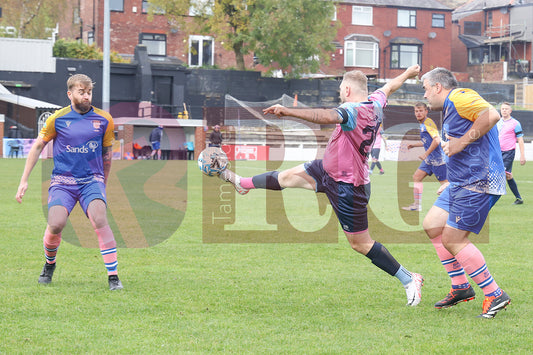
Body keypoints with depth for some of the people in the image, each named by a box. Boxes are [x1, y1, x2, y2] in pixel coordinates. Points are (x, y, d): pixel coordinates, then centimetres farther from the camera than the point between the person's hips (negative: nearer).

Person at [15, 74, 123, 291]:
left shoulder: (104, 120, 3)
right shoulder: (58, 118, 0)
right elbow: (37, 147, 10)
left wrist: (103, 183, 24)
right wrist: (24, 180, 7)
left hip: (92, 180, 0)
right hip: (62, 181, 0)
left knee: (99, 219, -26)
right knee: (56, 225, -20)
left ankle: (113, 277, -23)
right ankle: (49, 263, 13)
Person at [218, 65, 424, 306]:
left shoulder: (354, 110, -30)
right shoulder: (375, 102, -3)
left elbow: (326, 116, -50)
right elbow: (390, 86, 20)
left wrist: (288, 112, -53)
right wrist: (408, 74, 40)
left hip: (347, 187, -10)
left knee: (361, 244, -1)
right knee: (290, 176, 22)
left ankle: (409, 280, 8)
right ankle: (243, 183, 45)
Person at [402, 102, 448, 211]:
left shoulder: (428, 123, -14)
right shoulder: (422, 124, 15)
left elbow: (436, 140, -24)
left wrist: (426, 154, -21)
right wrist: (414, 145, 21)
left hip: (437, 158, -10)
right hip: (429, 159, 10)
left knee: (444, 182, -7)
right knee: (416, 177, 8)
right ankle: (417, 204, 12)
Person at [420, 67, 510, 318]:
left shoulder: (459, 97, -11)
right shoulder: (450, 110, 22)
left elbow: (492, 115, -28)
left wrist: (461, 142, -23)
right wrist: (451, 183, 28)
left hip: (477, 184, -11)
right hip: (461, 183, 11)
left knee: (453, 240, -10)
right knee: (432, 224, 11)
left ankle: (494, 295, -3)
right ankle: (460, 288, 16)